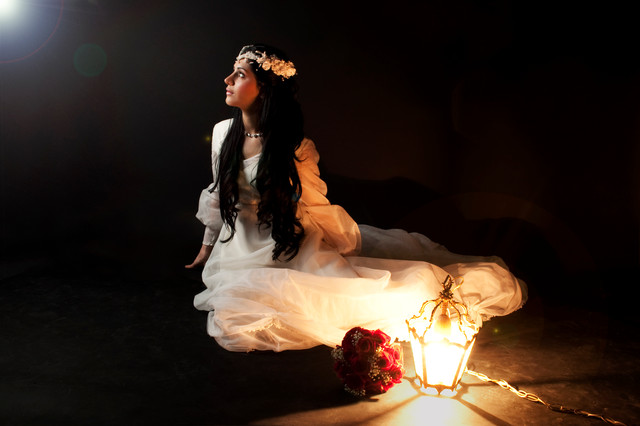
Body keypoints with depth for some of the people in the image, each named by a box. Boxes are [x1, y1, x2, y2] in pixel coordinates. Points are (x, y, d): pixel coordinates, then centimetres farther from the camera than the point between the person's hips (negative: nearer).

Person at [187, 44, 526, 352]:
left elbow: (317, 208, -8)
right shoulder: (224, 133, -4)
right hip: (244, 248, 6)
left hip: (292, 244, -5)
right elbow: (218, 194, 10)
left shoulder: (295, 148, -18)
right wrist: (207, 248, 19)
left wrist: (349, 247, -4)